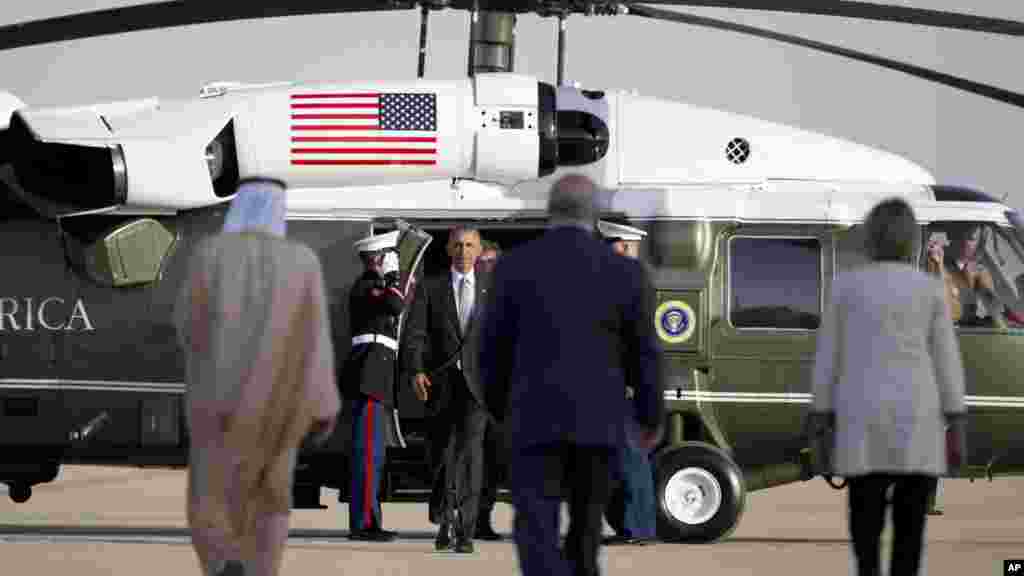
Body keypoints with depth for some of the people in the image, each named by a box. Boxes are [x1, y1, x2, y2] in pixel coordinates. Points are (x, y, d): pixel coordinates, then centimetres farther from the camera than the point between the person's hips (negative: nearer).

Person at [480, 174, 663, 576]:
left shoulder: (514, 266, -3)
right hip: (599, 422, 2)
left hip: (536, 420, -2)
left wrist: (499, 406, 22)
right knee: (585, 529, 18)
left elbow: (494, 348, 4)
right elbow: (644, 356, 4)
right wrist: (651, 417, 20)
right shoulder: (626, 272, -1)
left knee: (538, 539, -7)